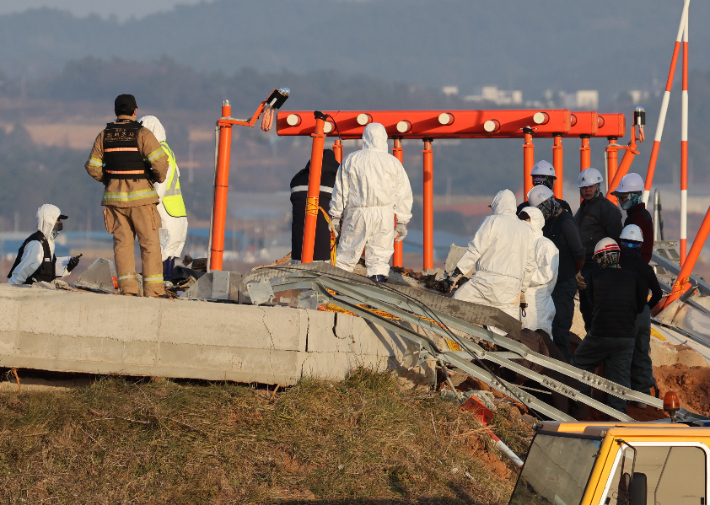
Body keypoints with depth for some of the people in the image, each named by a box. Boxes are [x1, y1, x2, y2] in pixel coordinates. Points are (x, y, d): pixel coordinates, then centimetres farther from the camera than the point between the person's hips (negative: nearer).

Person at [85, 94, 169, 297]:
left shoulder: (103, 136, 4)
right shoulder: (142, 134, -9)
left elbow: (93, 167, 6)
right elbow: (160, 161, -17)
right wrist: (159, 178, 3)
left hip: (114, 196, 4)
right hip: (140, 196, -4)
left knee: (122, 242, 7)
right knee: (149, 242, 2)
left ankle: (128, 287, -2)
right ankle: (153, 289, -2)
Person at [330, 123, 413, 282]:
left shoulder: (351, 160, 1)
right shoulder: (393, 162, 2)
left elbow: (340, 191, 5)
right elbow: (403, 194, 5)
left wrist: (335, 215, 13)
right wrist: (402, 221, 12)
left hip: (357, 215, 0)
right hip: (384, 216, 0)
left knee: (346, 255, 6)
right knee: (380, 257, 4)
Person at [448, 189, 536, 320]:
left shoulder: (492, 221, 1)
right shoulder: (527, 230, 18)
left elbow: (475, 249, -5)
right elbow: (529, 265, 21)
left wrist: (457, 273, -4)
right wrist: (522, 291, 30)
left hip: (488, 281, -5)